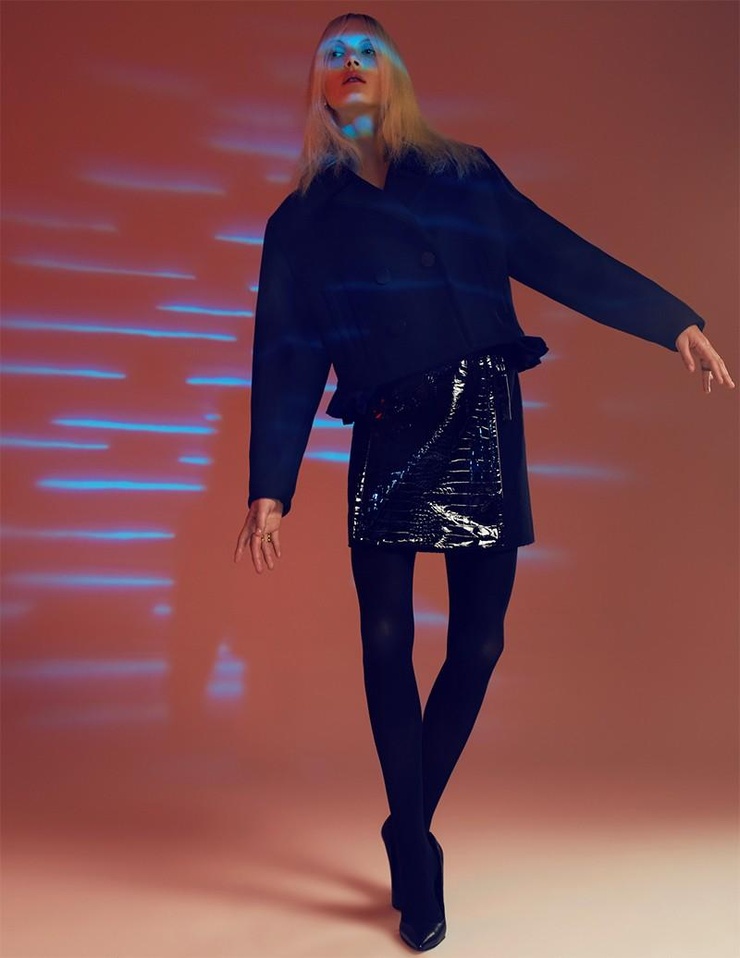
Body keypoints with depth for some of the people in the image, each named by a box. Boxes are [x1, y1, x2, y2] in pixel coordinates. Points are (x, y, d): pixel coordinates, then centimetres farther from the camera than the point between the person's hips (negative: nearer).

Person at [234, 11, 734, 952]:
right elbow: (285, 360, 7)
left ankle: (408, 833, 21)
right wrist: (269, 488, 0)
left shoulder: (466, 176, 16)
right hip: (389, 435, -1)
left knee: (478, 643, 0)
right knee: (386, 639, -7)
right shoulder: (300, 219, 13)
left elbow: (561, 257, 13)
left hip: (484, 422, 1)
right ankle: (415, 855, 12)